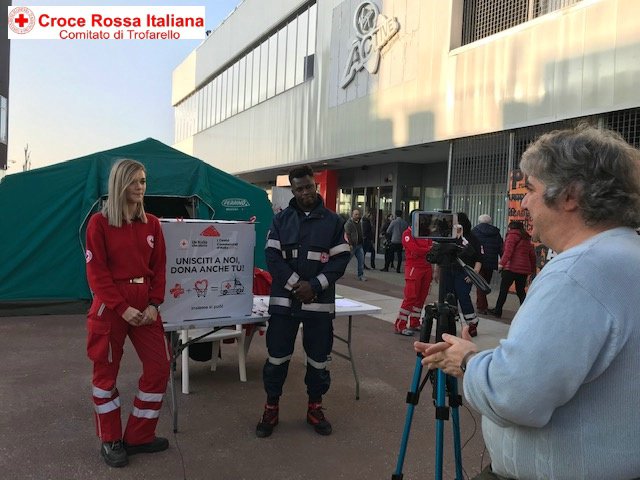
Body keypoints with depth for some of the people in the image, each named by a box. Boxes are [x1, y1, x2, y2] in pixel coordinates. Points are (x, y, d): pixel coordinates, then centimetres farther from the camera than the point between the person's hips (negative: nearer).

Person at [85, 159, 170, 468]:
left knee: (159, 365, 2)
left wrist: (154, 304, -7)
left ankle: (139, 436, 19)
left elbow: (159, 268, 6)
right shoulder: (99, 222, -5)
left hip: (145, 306, 4)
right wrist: (123, 308, -15)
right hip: (109, 307, -4)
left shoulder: (152, 224, 7)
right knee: (106, 371, 7)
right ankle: (110, 441, 24)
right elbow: (97, 273, -10)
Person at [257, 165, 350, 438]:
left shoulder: (333, 221, 3)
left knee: (318, 358, 10)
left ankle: (315, 408, 27)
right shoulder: (281, 219, 5)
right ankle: (271, 409, 22)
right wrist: (295, 284, -14)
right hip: (284, 299, 0)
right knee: (277, 356, 5)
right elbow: (272, 255, -2)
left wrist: (314, 285, -13)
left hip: (319, 301, 0)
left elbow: (341, 258, -1)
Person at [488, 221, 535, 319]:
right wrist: (532, 269, 23)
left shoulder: (512, 235, -1)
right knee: (521, 291, 11)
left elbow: (508, 251, -15)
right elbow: (532, 255, 20)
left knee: (503, 289, 0)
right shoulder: (526, 238, 21)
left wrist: (502, 263, -22)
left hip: (512, 267, -7)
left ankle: (498, 311, 4)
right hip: (524, 269, 7)